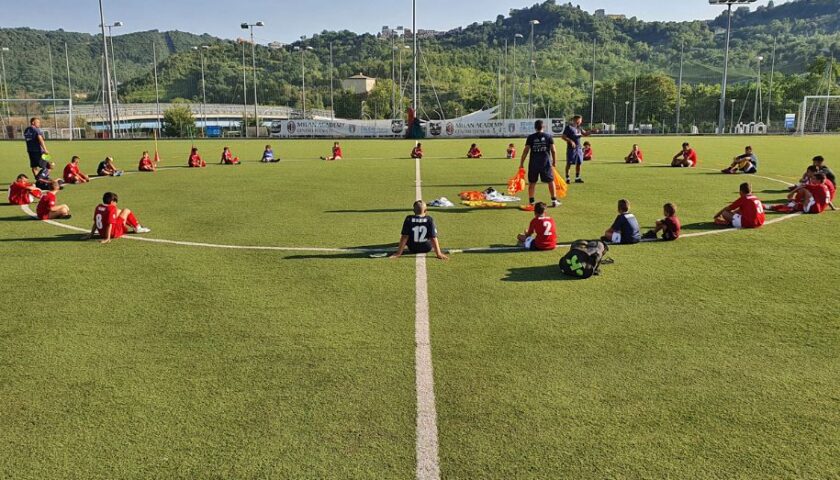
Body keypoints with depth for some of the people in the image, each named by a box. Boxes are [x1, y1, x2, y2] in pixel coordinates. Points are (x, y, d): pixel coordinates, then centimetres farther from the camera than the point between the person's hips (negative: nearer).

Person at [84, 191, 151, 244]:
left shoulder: (98, 207, 1)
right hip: (114, 233, -8)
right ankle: (138, 228, 14)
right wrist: (108, 238, -27)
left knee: (118, 211, 24)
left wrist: (91, 234, 14)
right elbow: (110, 224, -25)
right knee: (126, 211, 4)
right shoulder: (111, 208, -20)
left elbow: (95, 222, 8)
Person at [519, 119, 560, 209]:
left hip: (533, 163, 0)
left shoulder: (531, 137, 0)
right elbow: (553, 150, 0)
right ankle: (554, 200, 10)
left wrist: (521, 163, 3)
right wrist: (554, 161, 12)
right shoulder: (548, 136, 1)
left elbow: (526, 150, -3)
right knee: (551, 181, 9)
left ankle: (531, 201, 8)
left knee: (532, 182, 9)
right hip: (546, 162, 0)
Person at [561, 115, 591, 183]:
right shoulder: (569, 127, -7)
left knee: (579, 163, 8)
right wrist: (570, 141, -23)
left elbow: (585, 134, 21)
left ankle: (577, 178, 17)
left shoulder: (578, 127, 14)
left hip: (579, 148, 7)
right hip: (571, 148, -7)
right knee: (569, 163, -1)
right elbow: (563, 137, -11)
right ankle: (567, 178, 7)